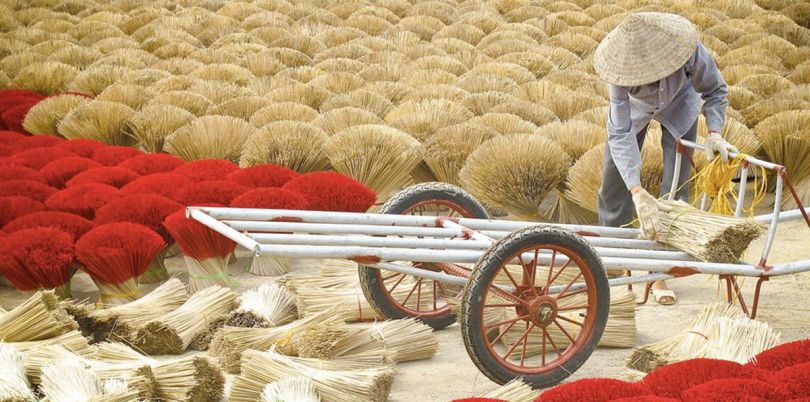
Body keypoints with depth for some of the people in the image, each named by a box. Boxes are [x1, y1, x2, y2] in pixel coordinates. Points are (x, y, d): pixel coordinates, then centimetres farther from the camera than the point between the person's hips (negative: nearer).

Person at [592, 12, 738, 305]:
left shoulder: (689, 50, -41)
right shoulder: (624, 67, -41)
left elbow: (716, 91, -19)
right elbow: (620, 135, -44)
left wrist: (713, 133, -36)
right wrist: (638, 194, -54)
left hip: (678, 105, 0)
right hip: (634, 107, 0)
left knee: (675, 189, -7)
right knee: (615, 183, 7)